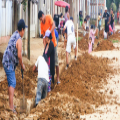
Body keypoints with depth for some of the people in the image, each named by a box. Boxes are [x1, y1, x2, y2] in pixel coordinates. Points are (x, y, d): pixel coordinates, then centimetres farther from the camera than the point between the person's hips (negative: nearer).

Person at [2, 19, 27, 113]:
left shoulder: (14, 35, 11)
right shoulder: (19, 39, -18)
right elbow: (19, 55, -20)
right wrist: (22, 65, -5)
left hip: (7, 62, 9)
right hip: (9, 64, -9)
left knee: (11, 83, 16)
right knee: (12, 83, -11)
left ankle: (11, 105, 23)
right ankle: (11, 107, -16)